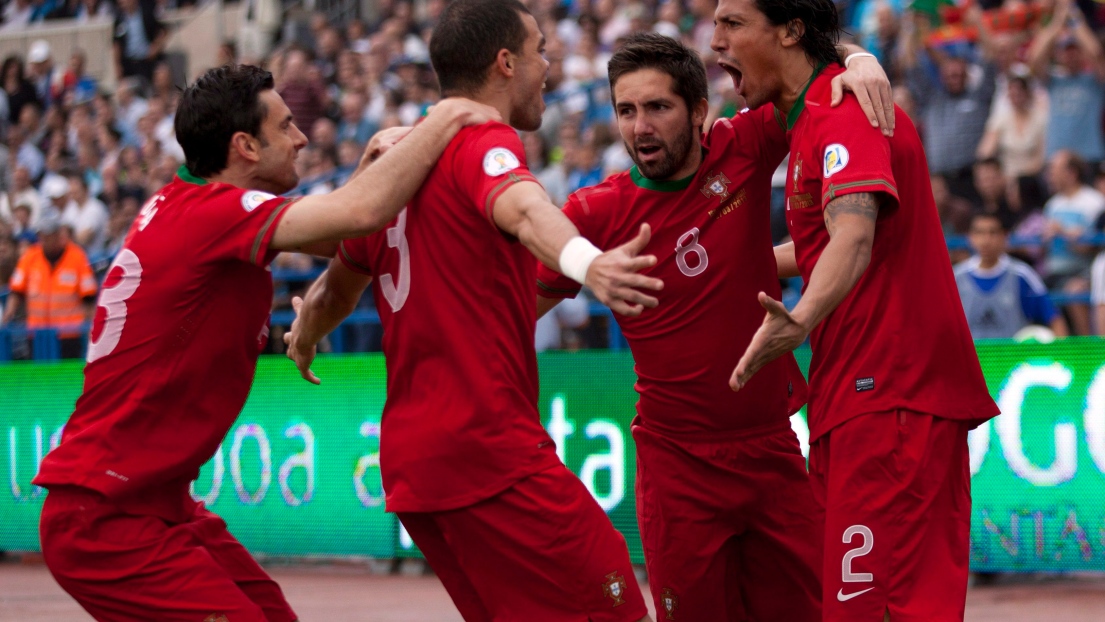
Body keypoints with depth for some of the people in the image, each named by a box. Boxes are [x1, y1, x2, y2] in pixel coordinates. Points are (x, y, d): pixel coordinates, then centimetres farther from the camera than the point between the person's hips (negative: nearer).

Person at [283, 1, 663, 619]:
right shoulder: (486, 144, -8)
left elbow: (338, 289, 32)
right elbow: (522, 209, -33)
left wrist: (305, 334, 55)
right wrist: (585, 262, -53)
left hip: (409, 457, 9)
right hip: (490, 447, -9)